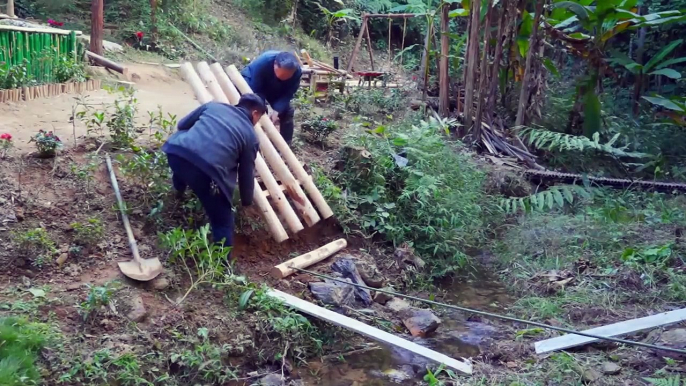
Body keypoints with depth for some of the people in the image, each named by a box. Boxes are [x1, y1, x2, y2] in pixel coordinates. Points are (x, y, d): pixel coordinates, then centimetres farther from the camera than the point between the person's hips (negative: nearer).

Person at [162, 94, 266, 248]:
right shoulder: (251, 136, 20)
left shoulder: (213, 106, 26)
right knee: (223, 223, 11)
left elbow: (182, 124, 34)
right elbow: (246, 174, 23)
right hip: (207, 170, -5)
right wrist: (247, 201, 40)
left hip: (175, 151, 5)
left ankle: (179, 189, 71)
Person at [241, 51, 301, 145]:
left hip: (275, 89, 3)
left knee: (287, 112, -4)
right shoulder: (262, 63, -43)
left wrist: (277, 111, -37)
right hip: (252, 83, -3)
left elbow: (288, 94, -24)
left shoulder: (297, 72, -34)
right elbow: (256, 92, -35)